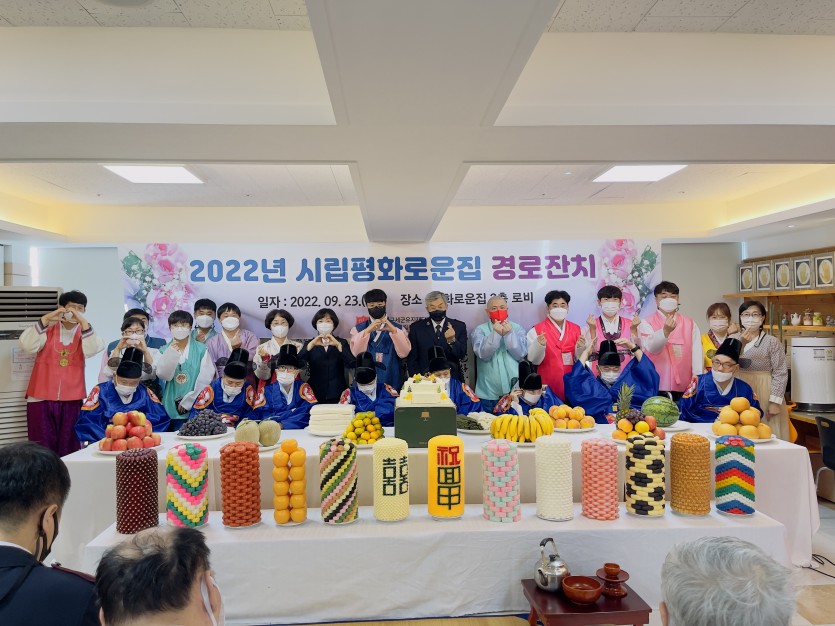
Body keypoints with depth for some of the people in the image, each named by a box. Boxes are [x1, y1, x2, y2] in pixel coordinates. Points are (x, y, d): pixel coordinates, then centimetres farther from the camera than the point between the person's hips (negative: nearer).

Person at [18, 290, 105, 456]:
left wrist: (83, 321, -23)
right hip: (41, 398, -1)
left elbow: (92, 350, -14)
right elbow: (26, 345, -12)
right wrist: (46, 318, -19)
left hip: (72, 399, 1)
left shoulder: (84, 332, 6)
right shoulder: (48, 329, 4)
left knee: (69, 448, 5)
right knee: (43, 449, 0)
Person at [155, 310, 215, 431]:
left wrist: (189, 401, -8)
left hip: (195, 407, -1)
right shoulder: (165, 350, 7)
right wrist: (172, 353, -17)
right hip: (172, 408, 1)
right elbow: (163, 375, -5)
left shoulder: (201, 349, 0)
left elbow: (205, 378, -4)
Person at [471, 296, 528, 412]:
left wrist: (509, 334, -18)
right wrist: (495, 333, -22)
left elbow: (521, 354, -7)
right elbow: (482, 354, -13)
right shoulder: (480, 330, 1)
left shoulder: (517, 329, 5)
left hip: (513, 391, 1)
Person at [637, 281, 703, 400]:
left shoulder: (690, 324, 11)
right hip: (657, 387, -2)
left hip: (685, 387, 3)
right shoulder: (647, 323, 1)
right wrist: (665, 331, -34)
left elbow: (697, 353, 4)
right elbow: (651, 347, -17)